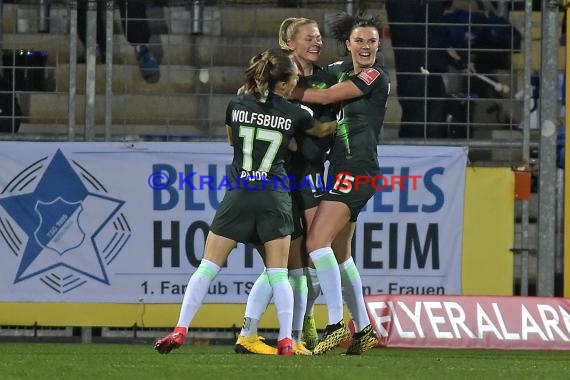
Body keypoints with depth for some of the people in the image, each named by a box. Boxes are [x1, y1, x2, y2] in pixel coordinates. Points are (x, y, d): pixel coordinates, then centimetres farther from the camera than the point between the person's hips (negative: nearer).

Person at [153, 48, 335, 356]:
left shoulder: (237, 105, 3)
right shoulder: (295, 114, 0)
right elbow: (321, 130, 21)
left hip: (239, 195, 1)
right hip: (275, 199, -1)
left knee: (208, 267, 4)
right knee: (278, 274, 5)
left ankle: (180, 330, -1)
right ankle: (286, 341, -3)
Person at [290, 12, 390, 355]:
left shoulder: (375, 76, -9)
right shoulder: (341, 70, 15)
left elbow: (326, 96, -14)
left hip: (357, 170, -9)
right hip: (343, 171, 9)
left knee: (317, 241, -19)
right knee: (340, 254, 13)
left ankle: (336, 324, -22)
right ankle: (364, 330, 19)